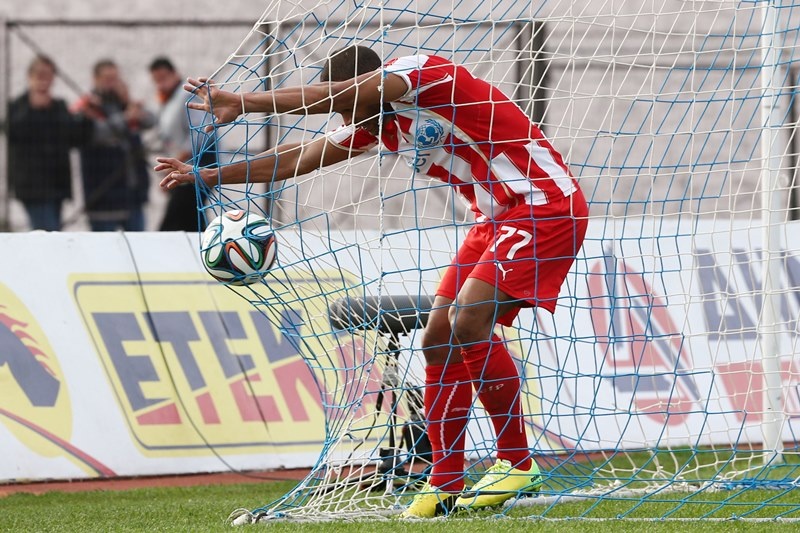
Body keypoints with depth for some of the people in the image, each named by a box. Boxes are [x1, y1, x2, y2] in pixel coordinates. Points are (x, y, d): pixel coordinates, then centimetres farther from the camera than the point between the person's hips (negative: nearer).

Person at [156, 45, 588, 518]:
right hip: (497, 219, 10)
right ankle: (446, 483, 9)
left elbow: (340, 94, -30)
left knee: (469, 322, -22)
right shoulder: (373, 125, 10)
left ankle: (517, 463, -12)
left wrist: (243, 103, -32)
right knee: (440, 338, 3)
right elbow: (297, 159, 19)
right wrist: (209, 176, 17)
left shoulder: (419, 72, -17)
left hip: (546, 206, -10)